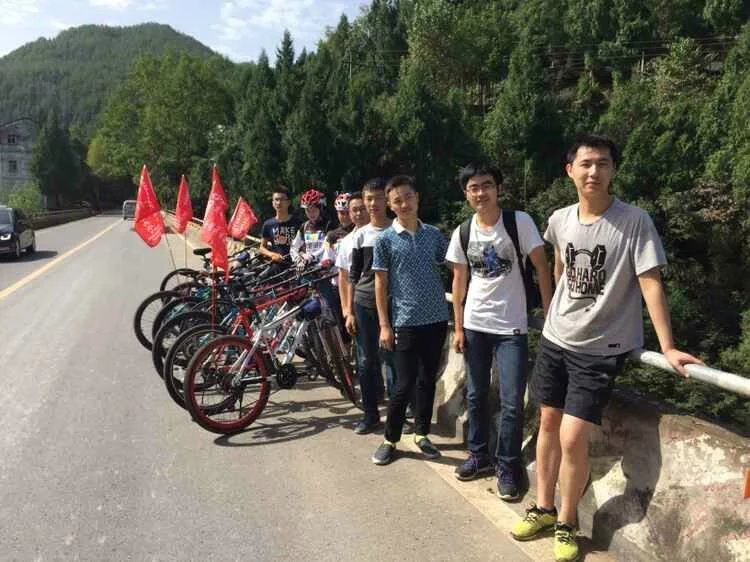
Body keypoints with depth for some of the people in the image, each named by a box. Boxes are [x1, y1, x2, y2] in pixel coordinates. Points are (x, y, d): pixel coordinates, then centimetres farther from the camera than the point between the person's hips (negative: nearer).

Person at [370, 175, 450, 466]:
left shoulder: (434, 234, 5)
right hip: (406, 322, -3)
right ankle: (390, 440, 17)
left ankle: (421, 434, 28)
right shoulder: (385, 240, -3)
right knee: (404, 384, 0)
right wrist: (384, 325, -6)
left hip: (437, 319, 3)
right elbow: (381, 284, -2)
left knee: (428, 380, 12)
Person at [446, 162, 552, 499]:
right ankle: (479, 456, 32)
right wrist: (458, 327, 5)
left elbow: (541, 267, -6)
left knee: (512, 402, -3)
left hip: (511, 327, -3)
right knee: (475, 396, 14)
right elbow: (459, 281, 7)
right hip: (474, 326, 4)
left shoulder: (519, 222, -9)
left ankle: (507, 467, 16)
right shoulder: (462, 233, 2)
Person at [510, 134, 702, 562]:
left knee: (572, 438, -8)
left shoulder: (635, 221, -14)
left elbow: (651, 283, -16)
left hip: (601, 348, -5)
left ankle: (567, 523, 16)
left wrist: (668, 347, -20)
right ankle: (544, 508, 33)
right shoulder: (560, 220, 0)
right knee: (549, 422, 14)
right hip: (555, 338, 5)